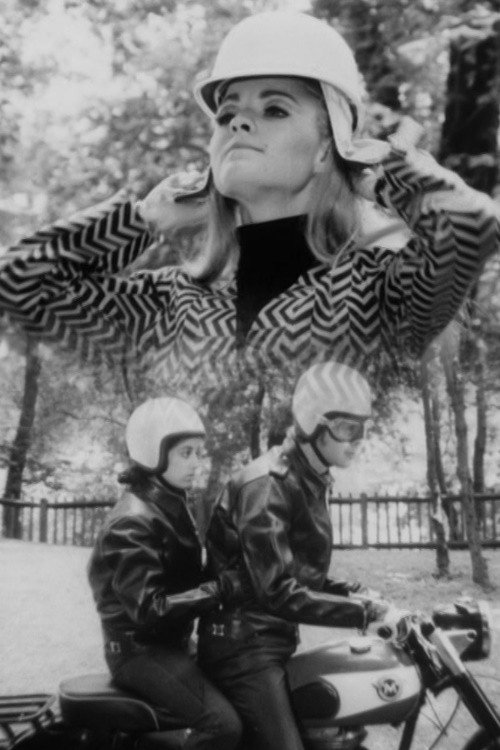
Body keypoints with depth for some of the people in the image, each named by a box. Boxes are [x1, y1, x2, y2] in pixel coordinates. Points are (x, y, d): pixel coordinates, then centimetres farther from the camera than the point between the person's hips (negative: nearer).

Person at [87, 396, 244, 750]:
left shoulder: (172, 506, 12)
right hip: (141, 650, -10)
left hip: (170, 642, 10)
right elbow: (150, 608, -26)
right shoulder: (132, 522, -19)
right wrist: (219, 589, -29)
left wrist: (224, 579, 2)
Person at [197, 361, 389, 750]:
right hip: (246, 645, -10)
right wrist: (363, 612, -24)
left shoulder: (309, 482, 11)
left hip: (276, 639, 10)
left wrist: (353, 593, 3)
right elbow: (280, 592, -27)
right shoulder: (267, 485, -20)